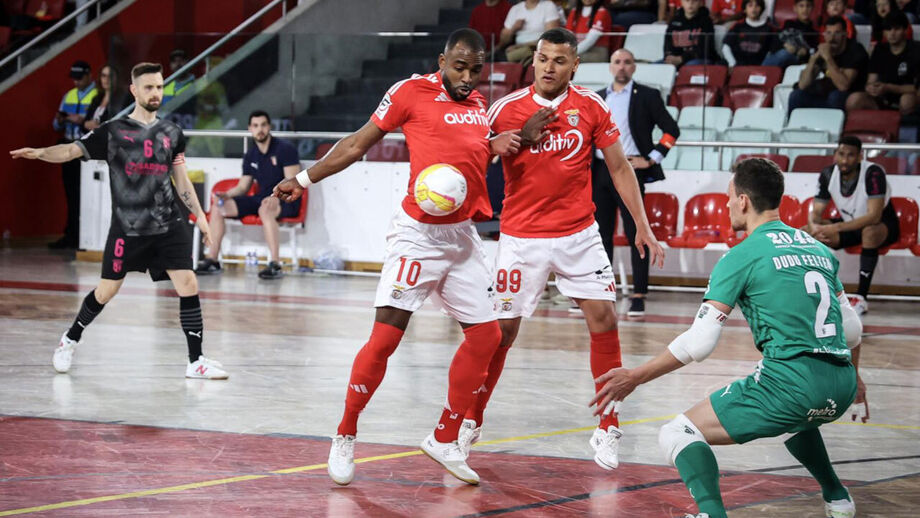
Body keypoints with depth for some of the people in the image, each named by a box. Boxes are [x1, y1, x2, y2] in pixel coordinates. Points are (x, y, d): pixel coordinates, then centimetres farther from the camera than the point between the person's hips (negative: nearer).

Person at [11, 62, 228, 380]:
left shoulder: (172, 134, 10)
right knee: (106, 291, 5)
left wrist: (200, 215, 12)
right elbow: (71, 150, -8)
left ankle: (196, 361, -1)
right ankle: (70, 341, 31)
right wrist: (40, 153, -26)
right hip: (127, 228, -2)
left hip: (168, 226, 3)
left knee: (188, 285, -9)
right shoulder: (114, 132, -1)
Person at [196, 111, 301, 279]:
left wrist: (277, 197, -32)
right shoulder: (250, 156, 13)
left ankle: (275, 264, -45)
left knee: (265, 209, -42)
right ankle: (212, 260, -3)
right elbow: (243, 187, 16)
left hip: (285, 201, -7)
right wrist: (227, 195, -5)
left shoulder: (285, 149, -7)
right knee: (218, 207, -5)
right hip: (261, 199, 7)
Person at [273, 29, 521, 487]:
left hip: (462, 237, 7)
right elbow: (358, 144, 0)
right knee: (386, 334, -13)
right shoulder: (412, 92, -7)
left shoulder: (478, 104, 10)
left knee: (486, 335, 5)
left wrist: (496, 146, 4)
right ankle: (345, 437, 2)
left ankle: (445, 439, 17)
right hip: (418, 233, -7)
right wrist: (304, 179, 1)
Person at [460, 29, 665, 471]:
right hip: (520, 237, -1)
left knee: (603, 318, -7)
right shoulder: (507, 109, -5)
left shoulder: (591, 107, -2)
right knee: (501, 330, 0)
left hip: (578, 235, 1)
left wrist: (642, 228, 0)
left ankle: (609, 429, 4)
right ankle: (470, 421, 18)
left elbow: (619, 169, 4)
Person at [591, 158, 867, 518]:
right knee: (793, 417, 42)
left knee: (677, 434, -1)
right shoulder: (820, 250, 18)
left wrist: (634, 378, 3)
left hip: (791, 380, -7)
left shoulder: (740, 257, -1)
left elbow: (698, 344, -6)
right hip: (842, 386, 7)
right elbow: (852, 330, 25)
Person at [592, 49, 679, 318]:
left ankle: (638, 298, -5)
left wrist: (651, 159, -7)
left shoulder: (647, 96, 1)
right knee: (601, 235, 6)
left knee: (636, 235, -5)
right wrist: (585, 172, 10)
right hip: (601, 171, 5)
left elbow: (671, 130, -1)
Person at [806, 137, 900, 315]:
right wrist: (814, 226, -30)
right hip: (849, 224, 5)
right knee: (808, 232, -17)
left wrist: (836, 228, -41)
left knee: (869, 231, -41)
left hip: (884, 226, -5)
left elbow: (874, 216, -34)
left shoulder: (873, 173, -27)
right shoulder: (827, 175, -10)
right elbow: (816, 212, -4)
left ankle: (861, 298, -35)